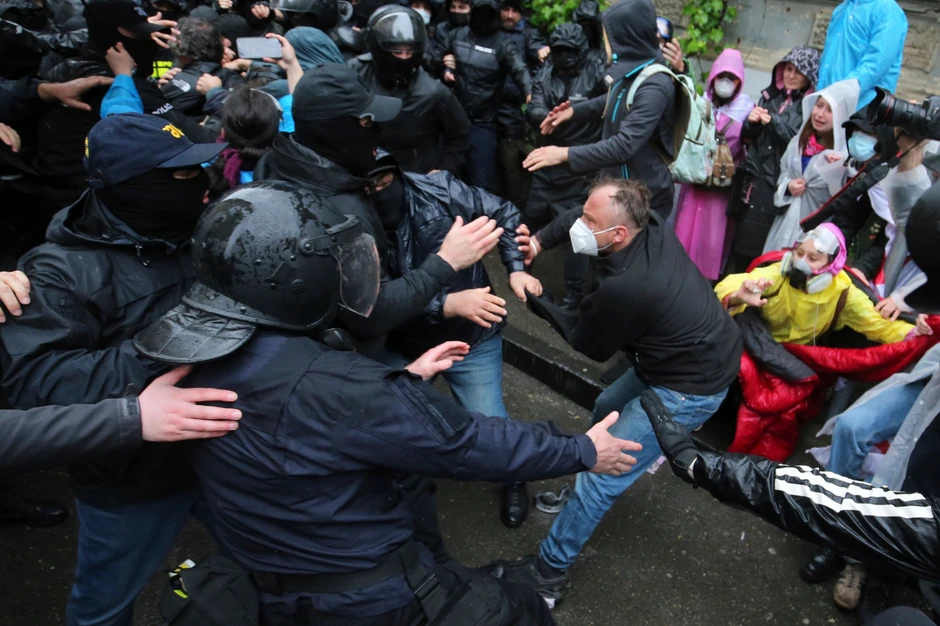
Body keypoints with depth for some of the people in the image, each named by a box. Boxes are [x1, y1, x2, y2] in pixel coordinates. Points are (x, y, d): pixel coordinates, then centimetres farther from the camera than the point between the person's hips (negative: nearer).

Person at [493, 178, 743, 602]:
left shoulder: (623, 287, -33)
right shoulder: (651, 223, -12)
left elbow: (590, 346, -11)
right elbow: (583, 216, 8)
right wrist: (539, 241, -8)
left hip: (692, 386, -9)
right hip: (704, 352, 9)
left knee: (600, 477, -5)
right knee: (607, 409, 27)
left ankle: (547, 574, 9)